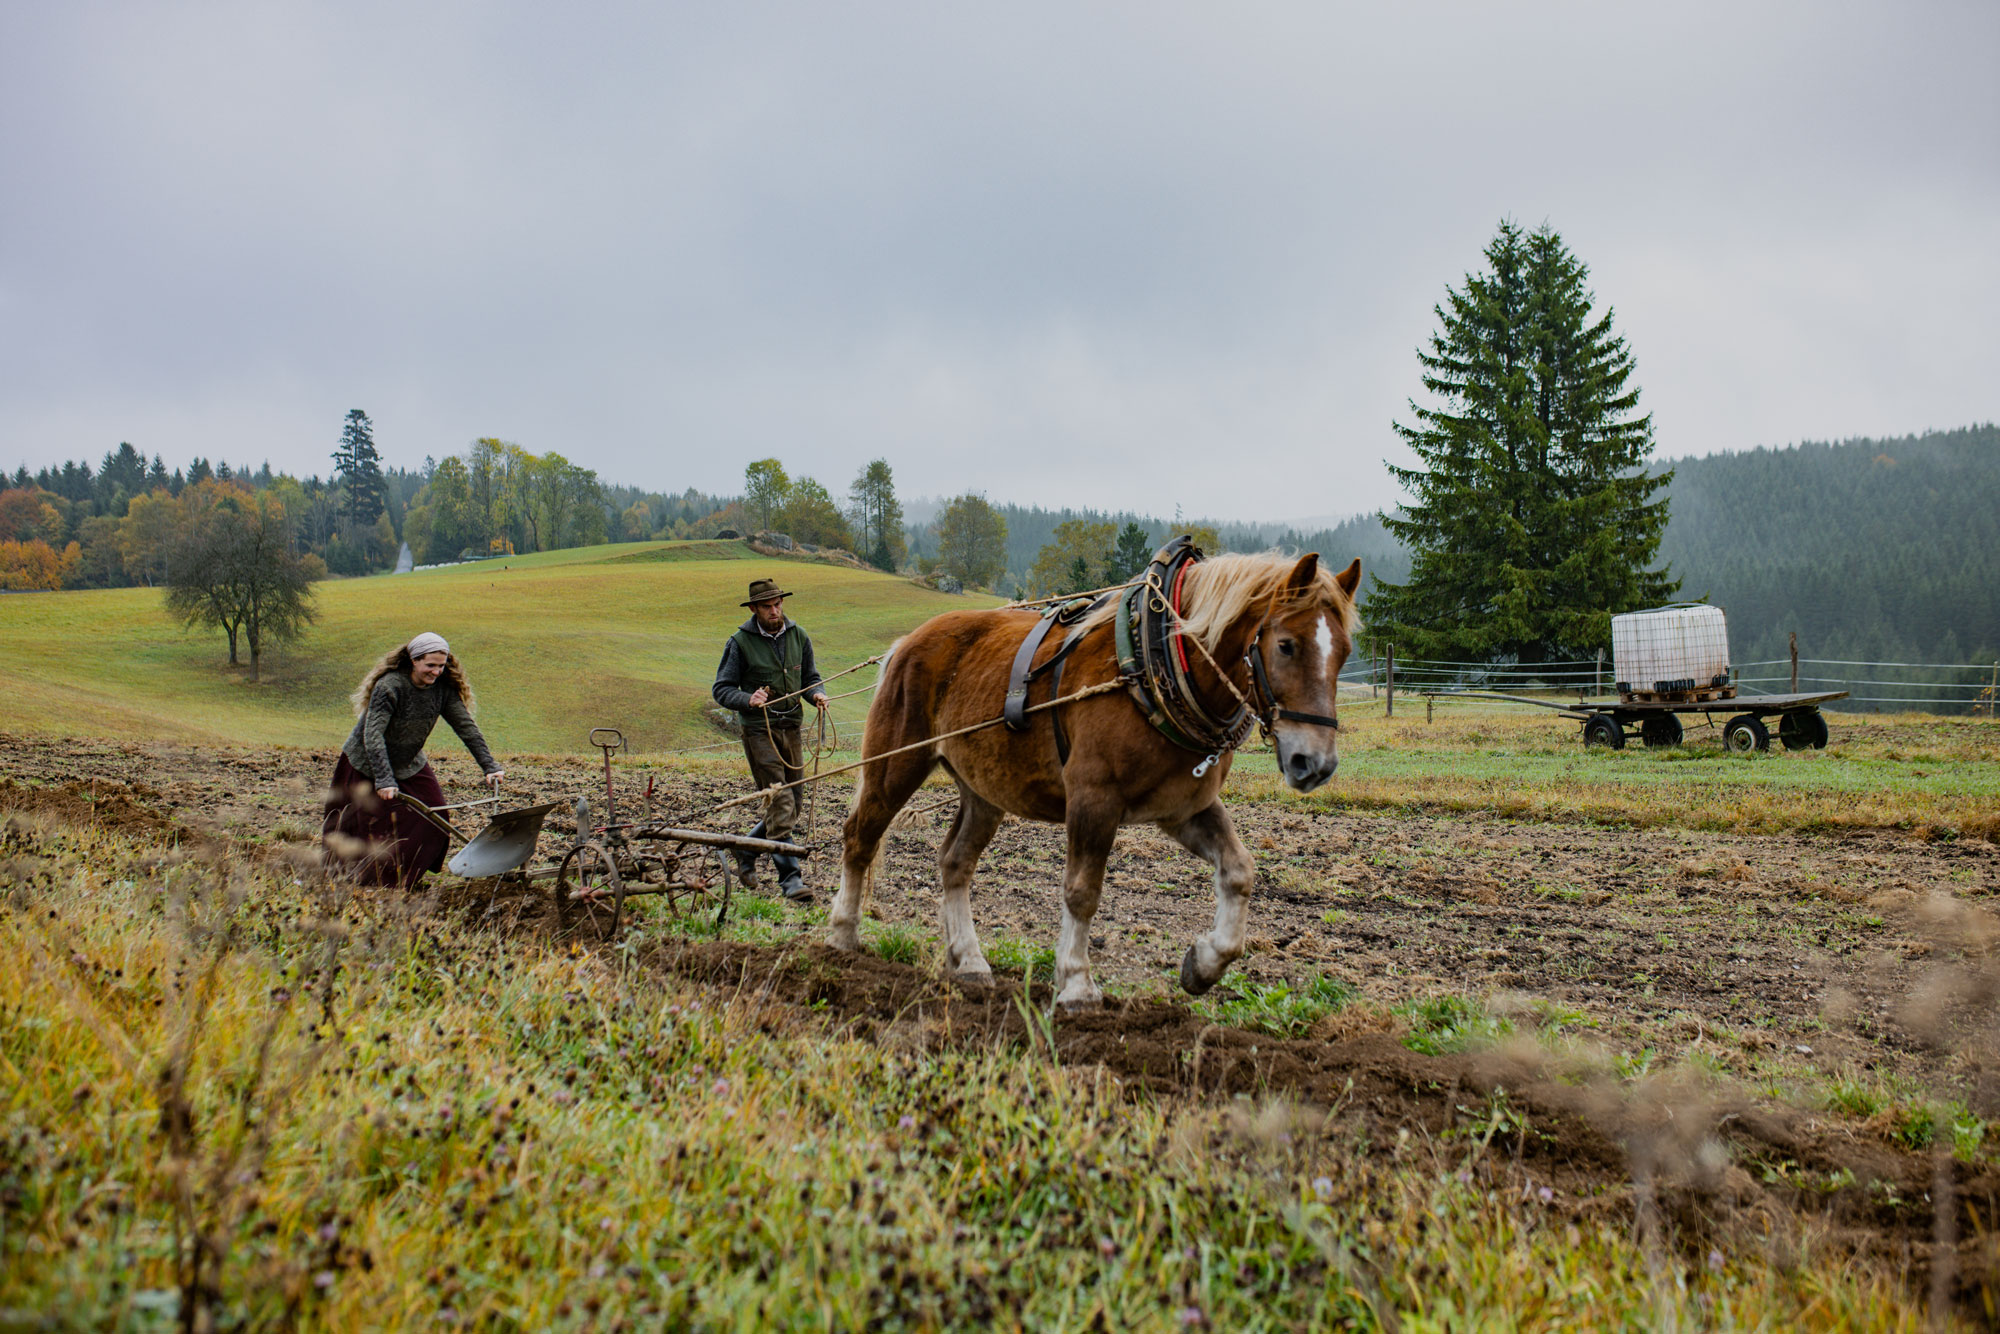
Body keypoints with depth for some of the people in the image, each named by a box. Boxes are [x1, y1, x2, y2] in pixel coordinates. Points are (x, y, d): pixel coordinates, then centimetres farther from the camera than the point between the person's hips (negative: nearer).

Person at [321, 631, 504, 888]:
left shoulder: (443, 688, -12)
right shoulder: (389, 686, -29)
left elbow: (466, 727, -10)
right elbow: (373, 735, -35)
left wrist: (489, 766, -17)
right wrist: (384, 780, -44)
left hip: (409, 765, 5)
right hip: (367, 765, -5)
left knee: (433, 814, -3)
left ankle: (407, 876, 16)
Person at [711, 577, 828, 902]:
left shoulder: (798, 637, 7)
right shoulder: (740, 642, -6)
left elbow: (810, 677, 16)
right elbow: (721, 689, -3)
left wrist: (817, 694, -7)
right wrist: (747, 699, -22)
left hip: (791, 728, 6)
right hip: (759, 730, -5)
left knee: (791, 806, 12)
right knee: (779, 803, -11)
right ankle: (790, 877, -8)